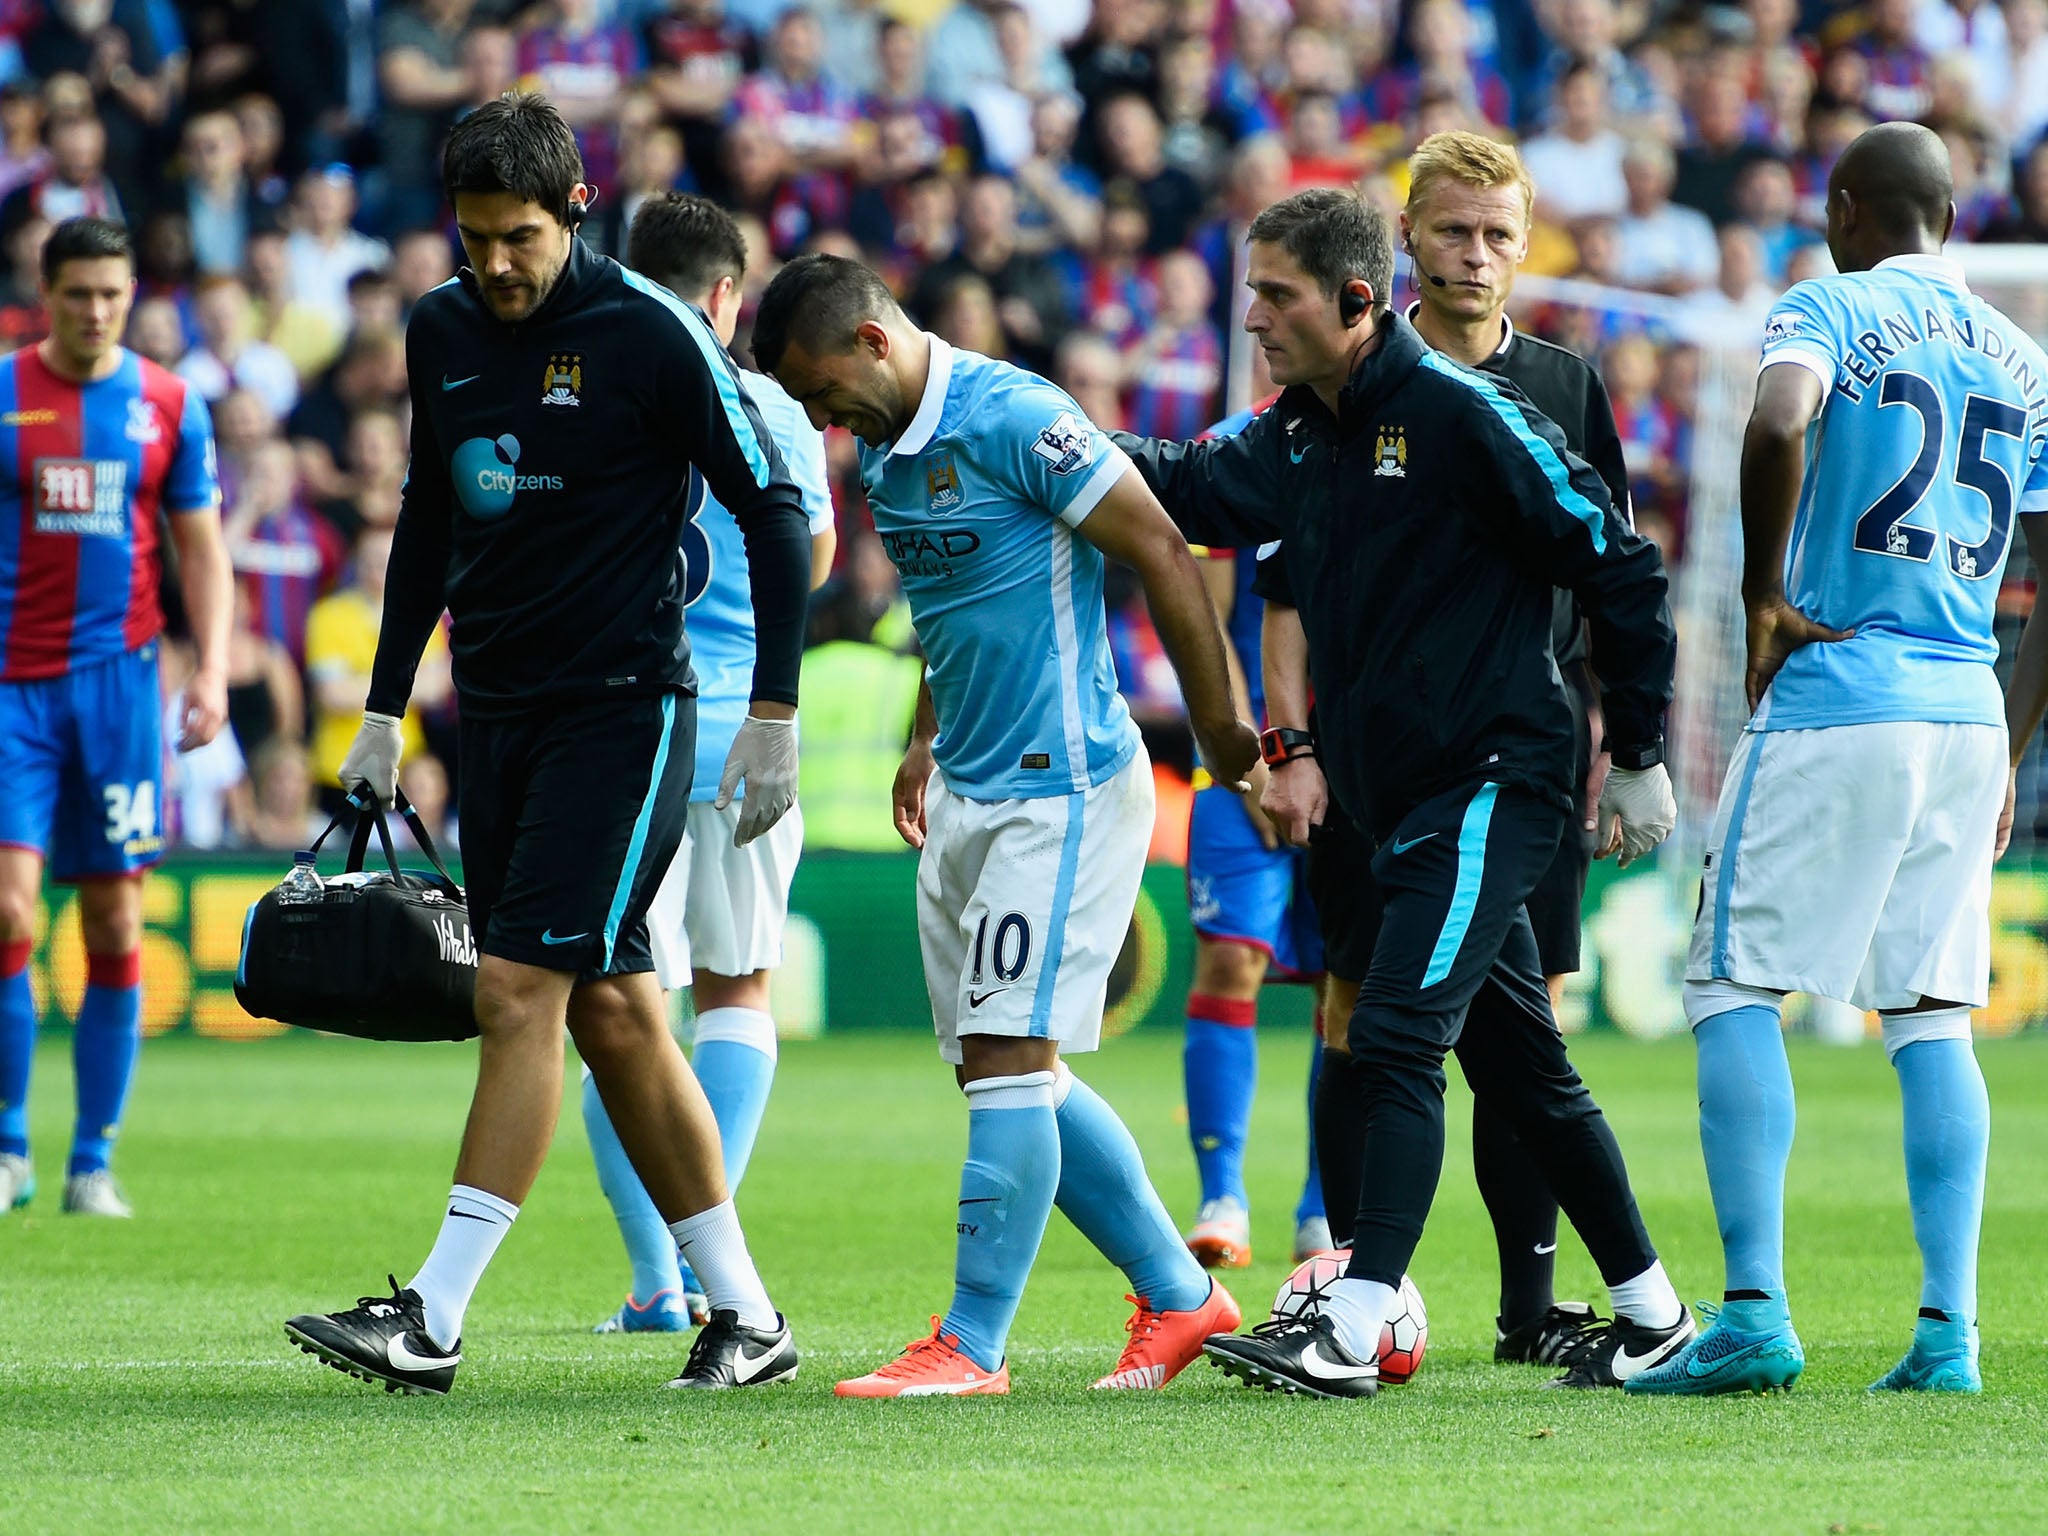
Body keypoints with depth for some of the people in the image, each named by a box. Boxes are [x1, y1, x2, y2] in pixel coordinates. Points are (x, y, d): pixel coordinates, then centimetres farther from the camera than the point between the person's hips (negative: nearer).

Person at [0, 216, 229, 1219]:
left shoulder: (168, 405, 7)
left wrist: (213, 669, -1)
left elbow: (201, 545, 11)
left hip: (118, 681, 2)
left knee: (116, 927, 1)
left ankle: (93, 1164, 8)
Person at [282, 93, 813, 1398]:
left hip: (624, 704, -7)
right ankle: (746, 1316, 14)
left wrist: (775, 714, -10)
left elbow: (773, 508, -7)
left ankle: (436, 1317, -15)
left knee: (521, 991, -13)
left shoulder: (650, 332, -11)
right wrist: (385, 711, 17)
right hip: (496, 705, 7)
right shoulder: (442, 331, 8)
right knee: (612, 1011, 7)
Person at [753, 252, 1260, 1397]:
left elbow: (1161, 552, -16)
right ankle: (1180, 1296, 20)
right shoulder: (888, 451, 11)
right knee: (1018, 1074, 10)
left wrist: (1220, 724, -13)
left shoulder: (1012, 419, -16)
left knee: (1006, 1058, -10)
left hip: (1061, 787, -10)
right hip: (969, 793, 10)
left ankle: (973, 1344, -7)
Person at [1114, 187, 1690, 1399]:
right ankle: (1651, 1313, 25)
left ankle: (1353, 1330, -23)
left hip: (1496, 782, -9)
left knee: (1397, 1038, -18)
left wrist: (1640, 759, -7)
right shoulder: (1299, 436, 11)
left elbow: (1622, 568, -10)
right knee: (1522, 1067, 15)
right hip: (1400, 799, 9)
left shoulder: (1464, 415, -13)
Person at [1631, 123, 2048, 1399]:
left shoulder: (1830, 311, -2)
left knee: (1736, 989, 0)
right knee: (1932, 1017, 8)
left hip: (1834, 705, -5)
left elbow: (1781, 424, -25)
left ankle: (1755, 1315, -9)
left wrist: (1763, 596, -13)